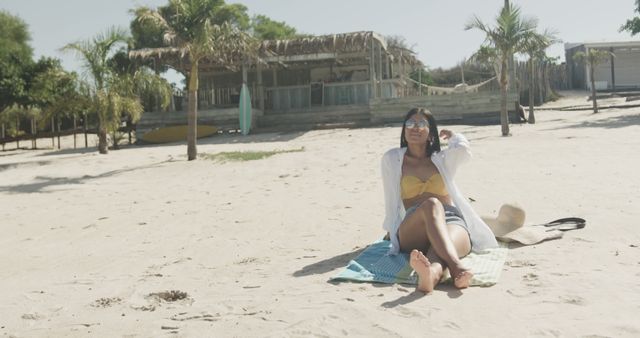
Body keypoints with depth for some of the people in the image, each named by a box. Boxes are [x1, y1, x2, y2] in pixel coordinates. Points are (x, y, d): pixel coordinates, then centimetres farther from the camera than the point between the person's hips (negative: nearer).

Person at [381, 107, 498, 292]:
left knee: (450, 238, -37)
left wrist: (452, 135, 22)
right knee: (432, 205, -37)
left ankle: (432, 273, -75)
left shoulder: (441, 159, 25)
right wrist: (391, 230, 18)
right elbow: (391, 201, 20)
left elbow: (463, 150, 2)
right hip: (412, 232, -2)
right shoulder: (392, 159, 21)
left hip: (452, 220, 2)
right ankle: (456, 267, -66)